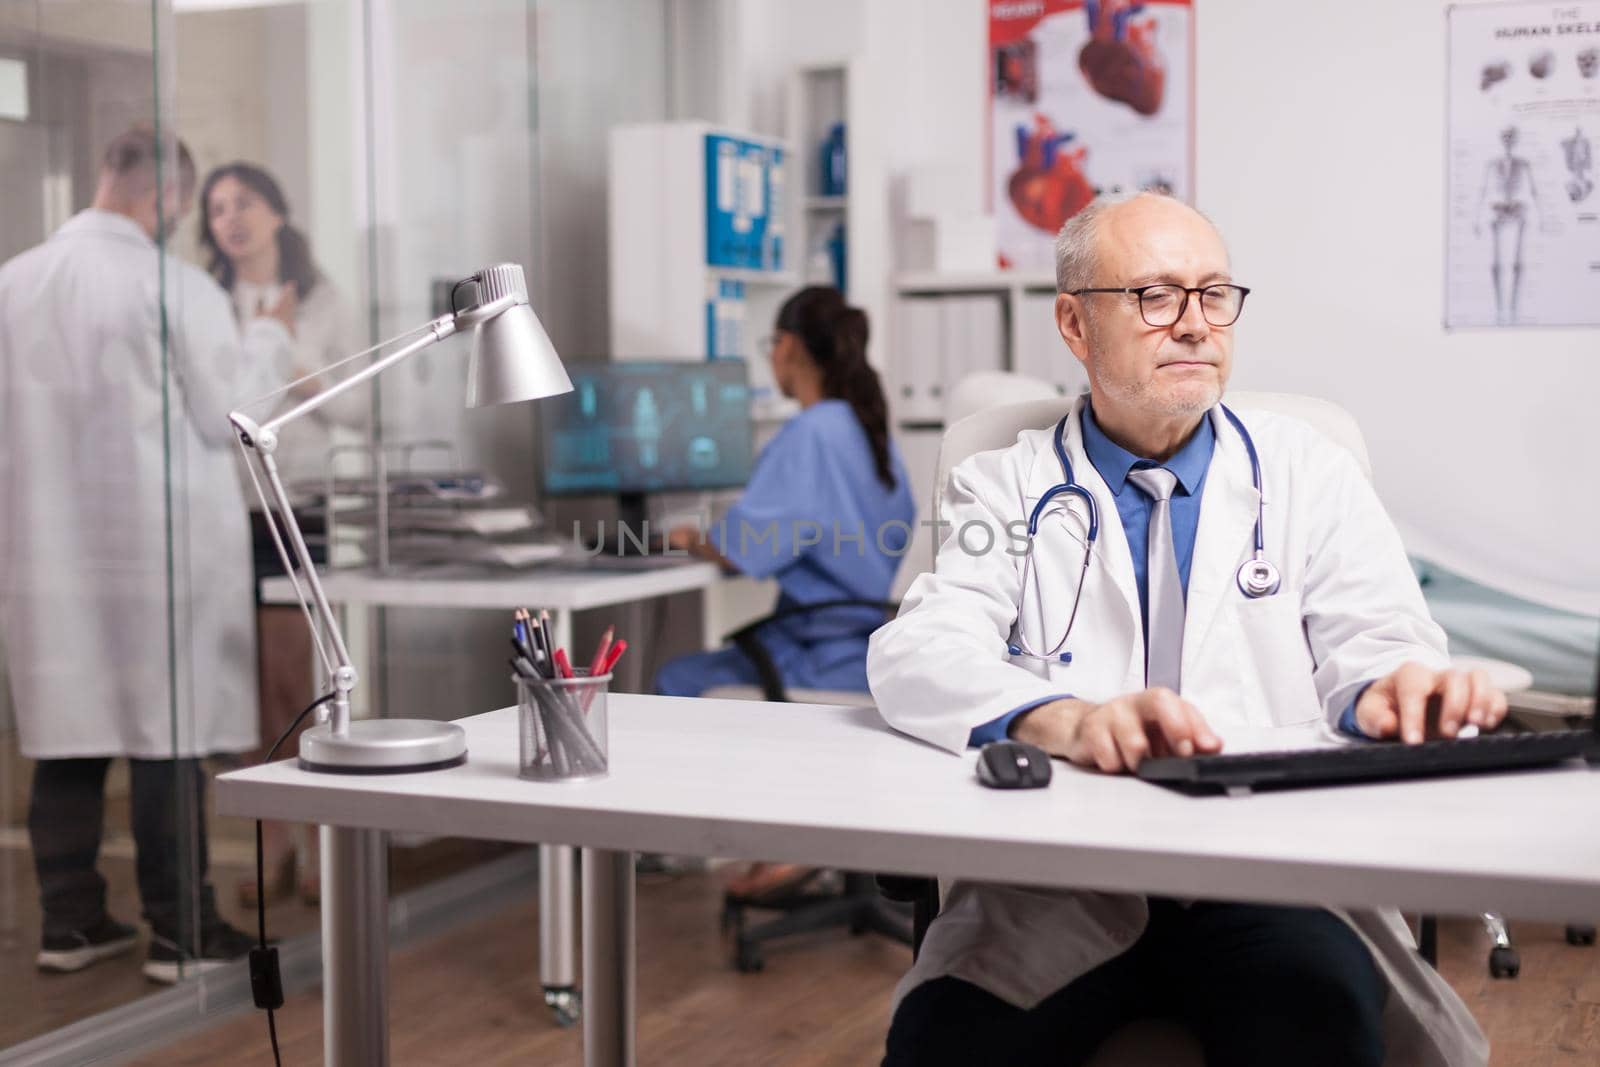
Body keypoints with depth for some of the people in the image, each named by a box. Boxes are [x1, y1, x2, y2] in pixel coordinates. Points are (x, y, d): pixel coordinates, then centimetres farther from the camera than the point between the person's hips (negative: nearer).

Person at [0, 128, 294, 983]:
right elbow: (230, 415, -6)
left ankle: (68, 922, 18)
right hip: (156, 549, -5)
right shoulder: (177, 289, -12)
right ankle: (181, 934, 6)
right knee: (167, 735, 1)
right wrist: (268, 337, 8)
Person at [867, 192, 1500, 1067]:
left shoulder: (1309, 475, 16)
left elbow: (1371, 647, 4)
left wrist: (1393, 690, -24)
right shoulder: (1003, 487, 11)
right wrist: (1063, 720, -30)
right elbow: (918, 654, -7)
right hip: (1057, 886, -1)